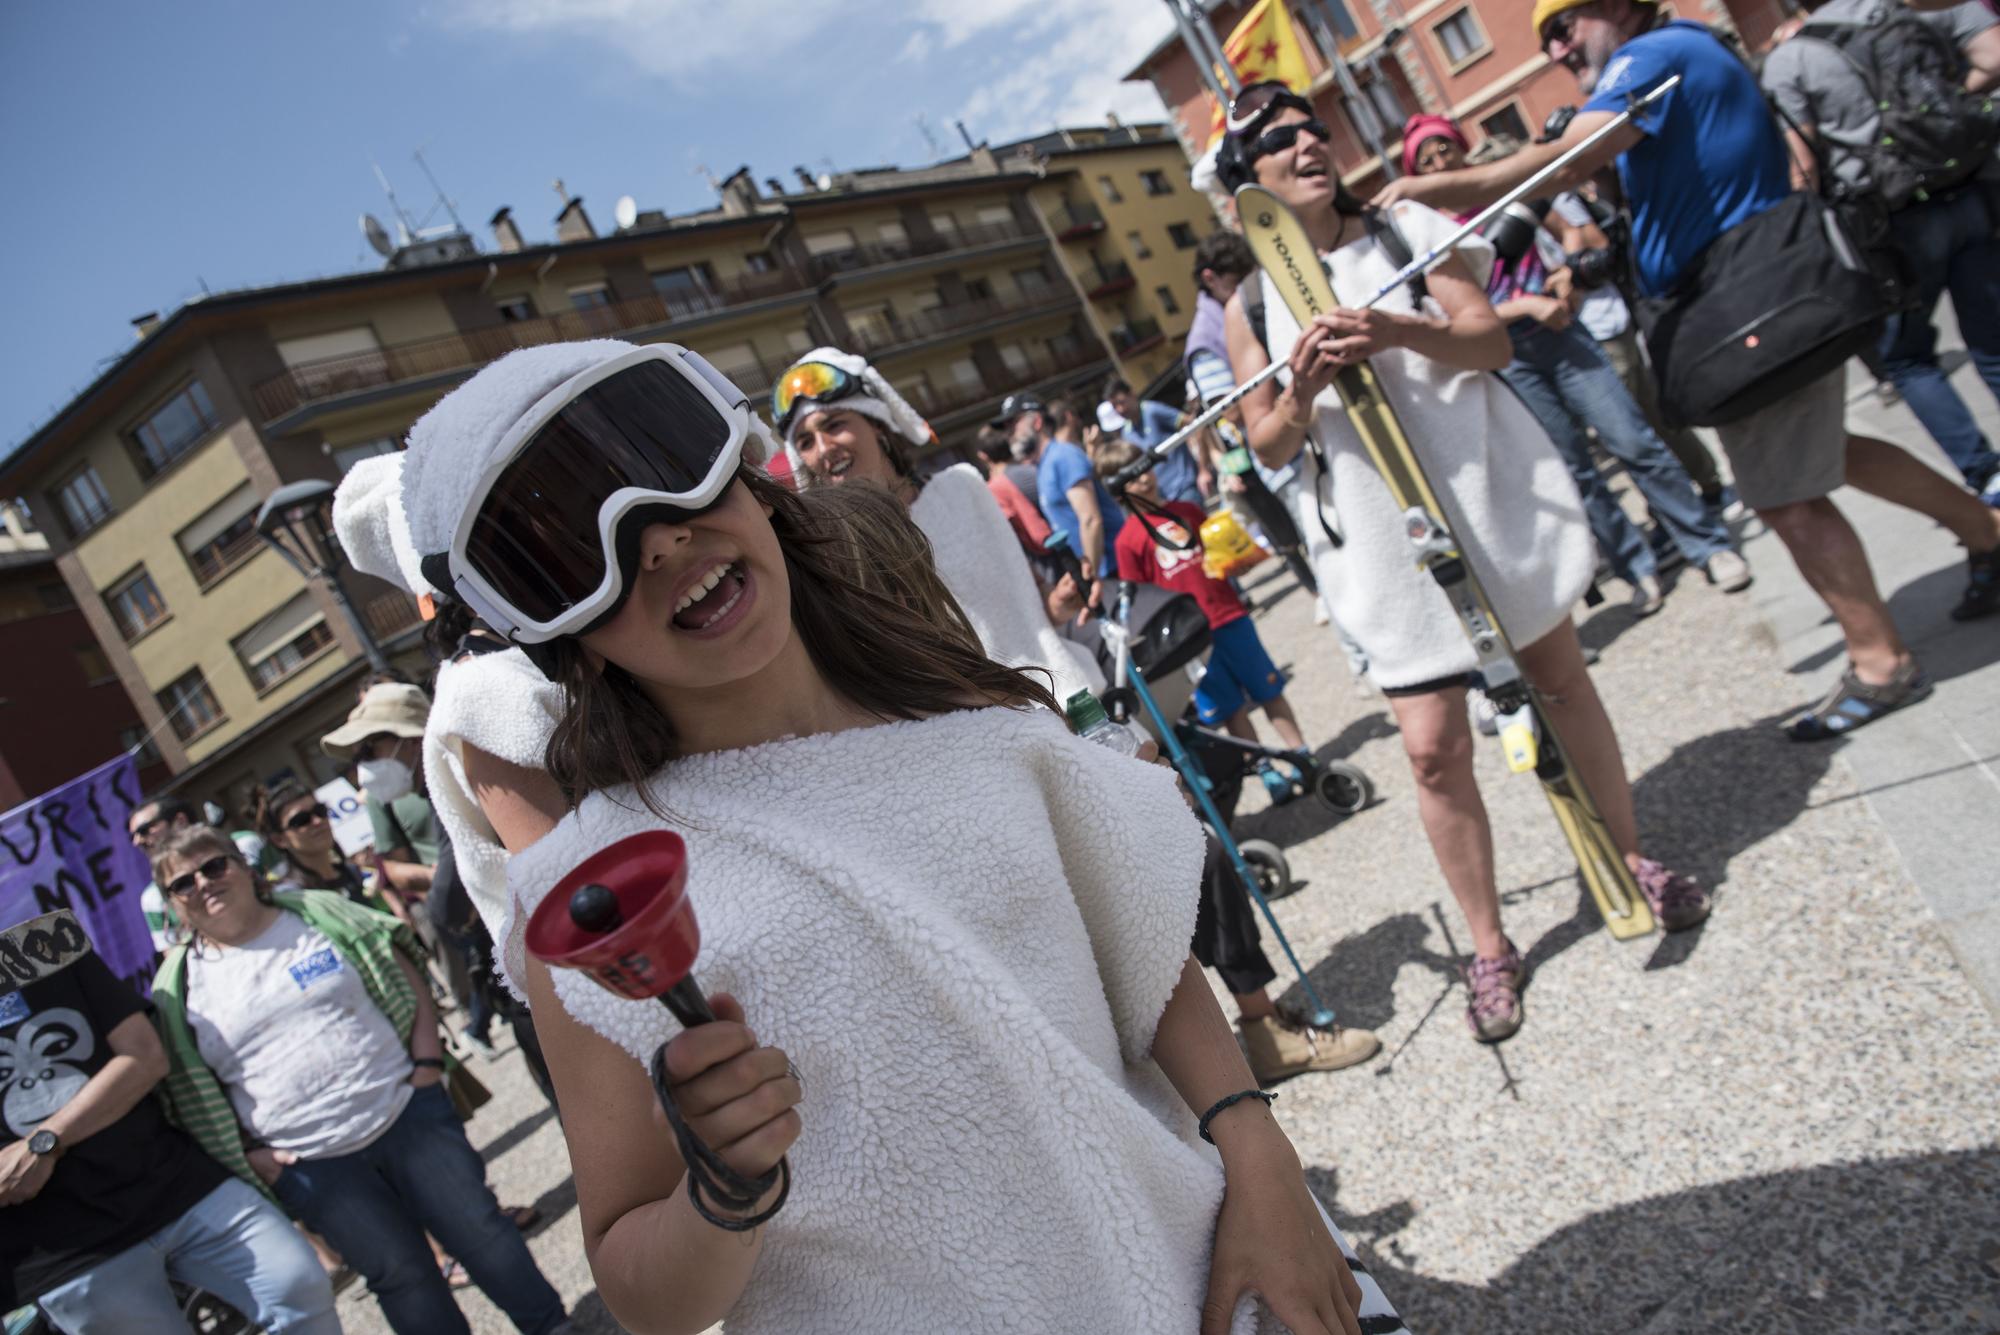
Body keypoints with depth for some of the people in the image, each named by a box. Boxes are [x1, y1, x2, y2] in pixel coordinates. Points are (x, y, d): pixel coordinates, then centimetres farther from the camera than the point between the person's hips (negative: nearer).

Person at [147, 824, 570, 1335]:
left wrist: (427, 1060, -4)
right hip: (312, 1167, 0)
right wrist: (247, 1155, -5)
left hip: (408, 1113, 1)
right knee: (400, 1274, 4)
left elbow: (404, 976, 5)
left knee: (479, 1229, 5)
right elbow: (188, 1093, 5)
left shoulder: (320, 912, 2)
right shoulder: (177, 987, 2)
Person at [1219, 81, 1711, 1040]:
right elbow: (1268, 445, 1)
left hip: (1489, 486, 1)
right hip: (1380, 531, -1)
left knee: (1560, 681, 14)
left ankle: (1633, 859, 36)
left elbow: (1493, 341, -4)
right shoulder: (1246, 299, 2)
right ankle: (1490, 949, 13)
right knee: (1433, 747, -4)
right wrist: (1300, 390, -21)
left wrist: (1398, 331, -23)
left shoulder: (1401, 229, 4)